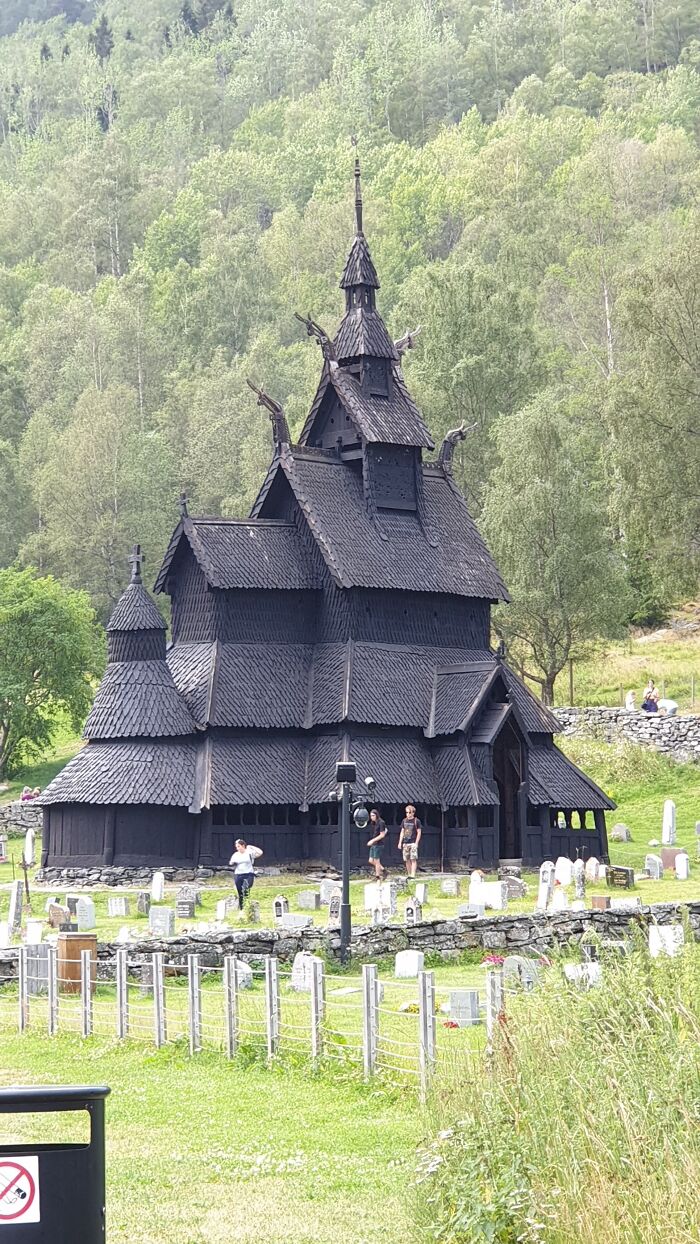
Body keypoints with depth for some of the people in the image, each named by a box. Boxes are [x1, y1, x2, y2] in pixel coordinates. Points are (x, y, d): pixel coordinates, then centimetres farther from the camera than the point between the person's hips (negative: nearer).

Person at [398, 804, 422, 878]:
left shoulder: (416, 821, -2)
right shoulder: (404, 821, 12)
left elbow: (419, 832, -3)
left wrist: (416, 843, -10)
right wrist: (400, 842, 10)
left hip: (413, 843, -5)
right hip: (405, 843, 5)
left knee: (413, 859, -11)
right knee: (407, 860, 5)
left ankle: (413, 875, -15)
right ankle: (409, 875, 12)